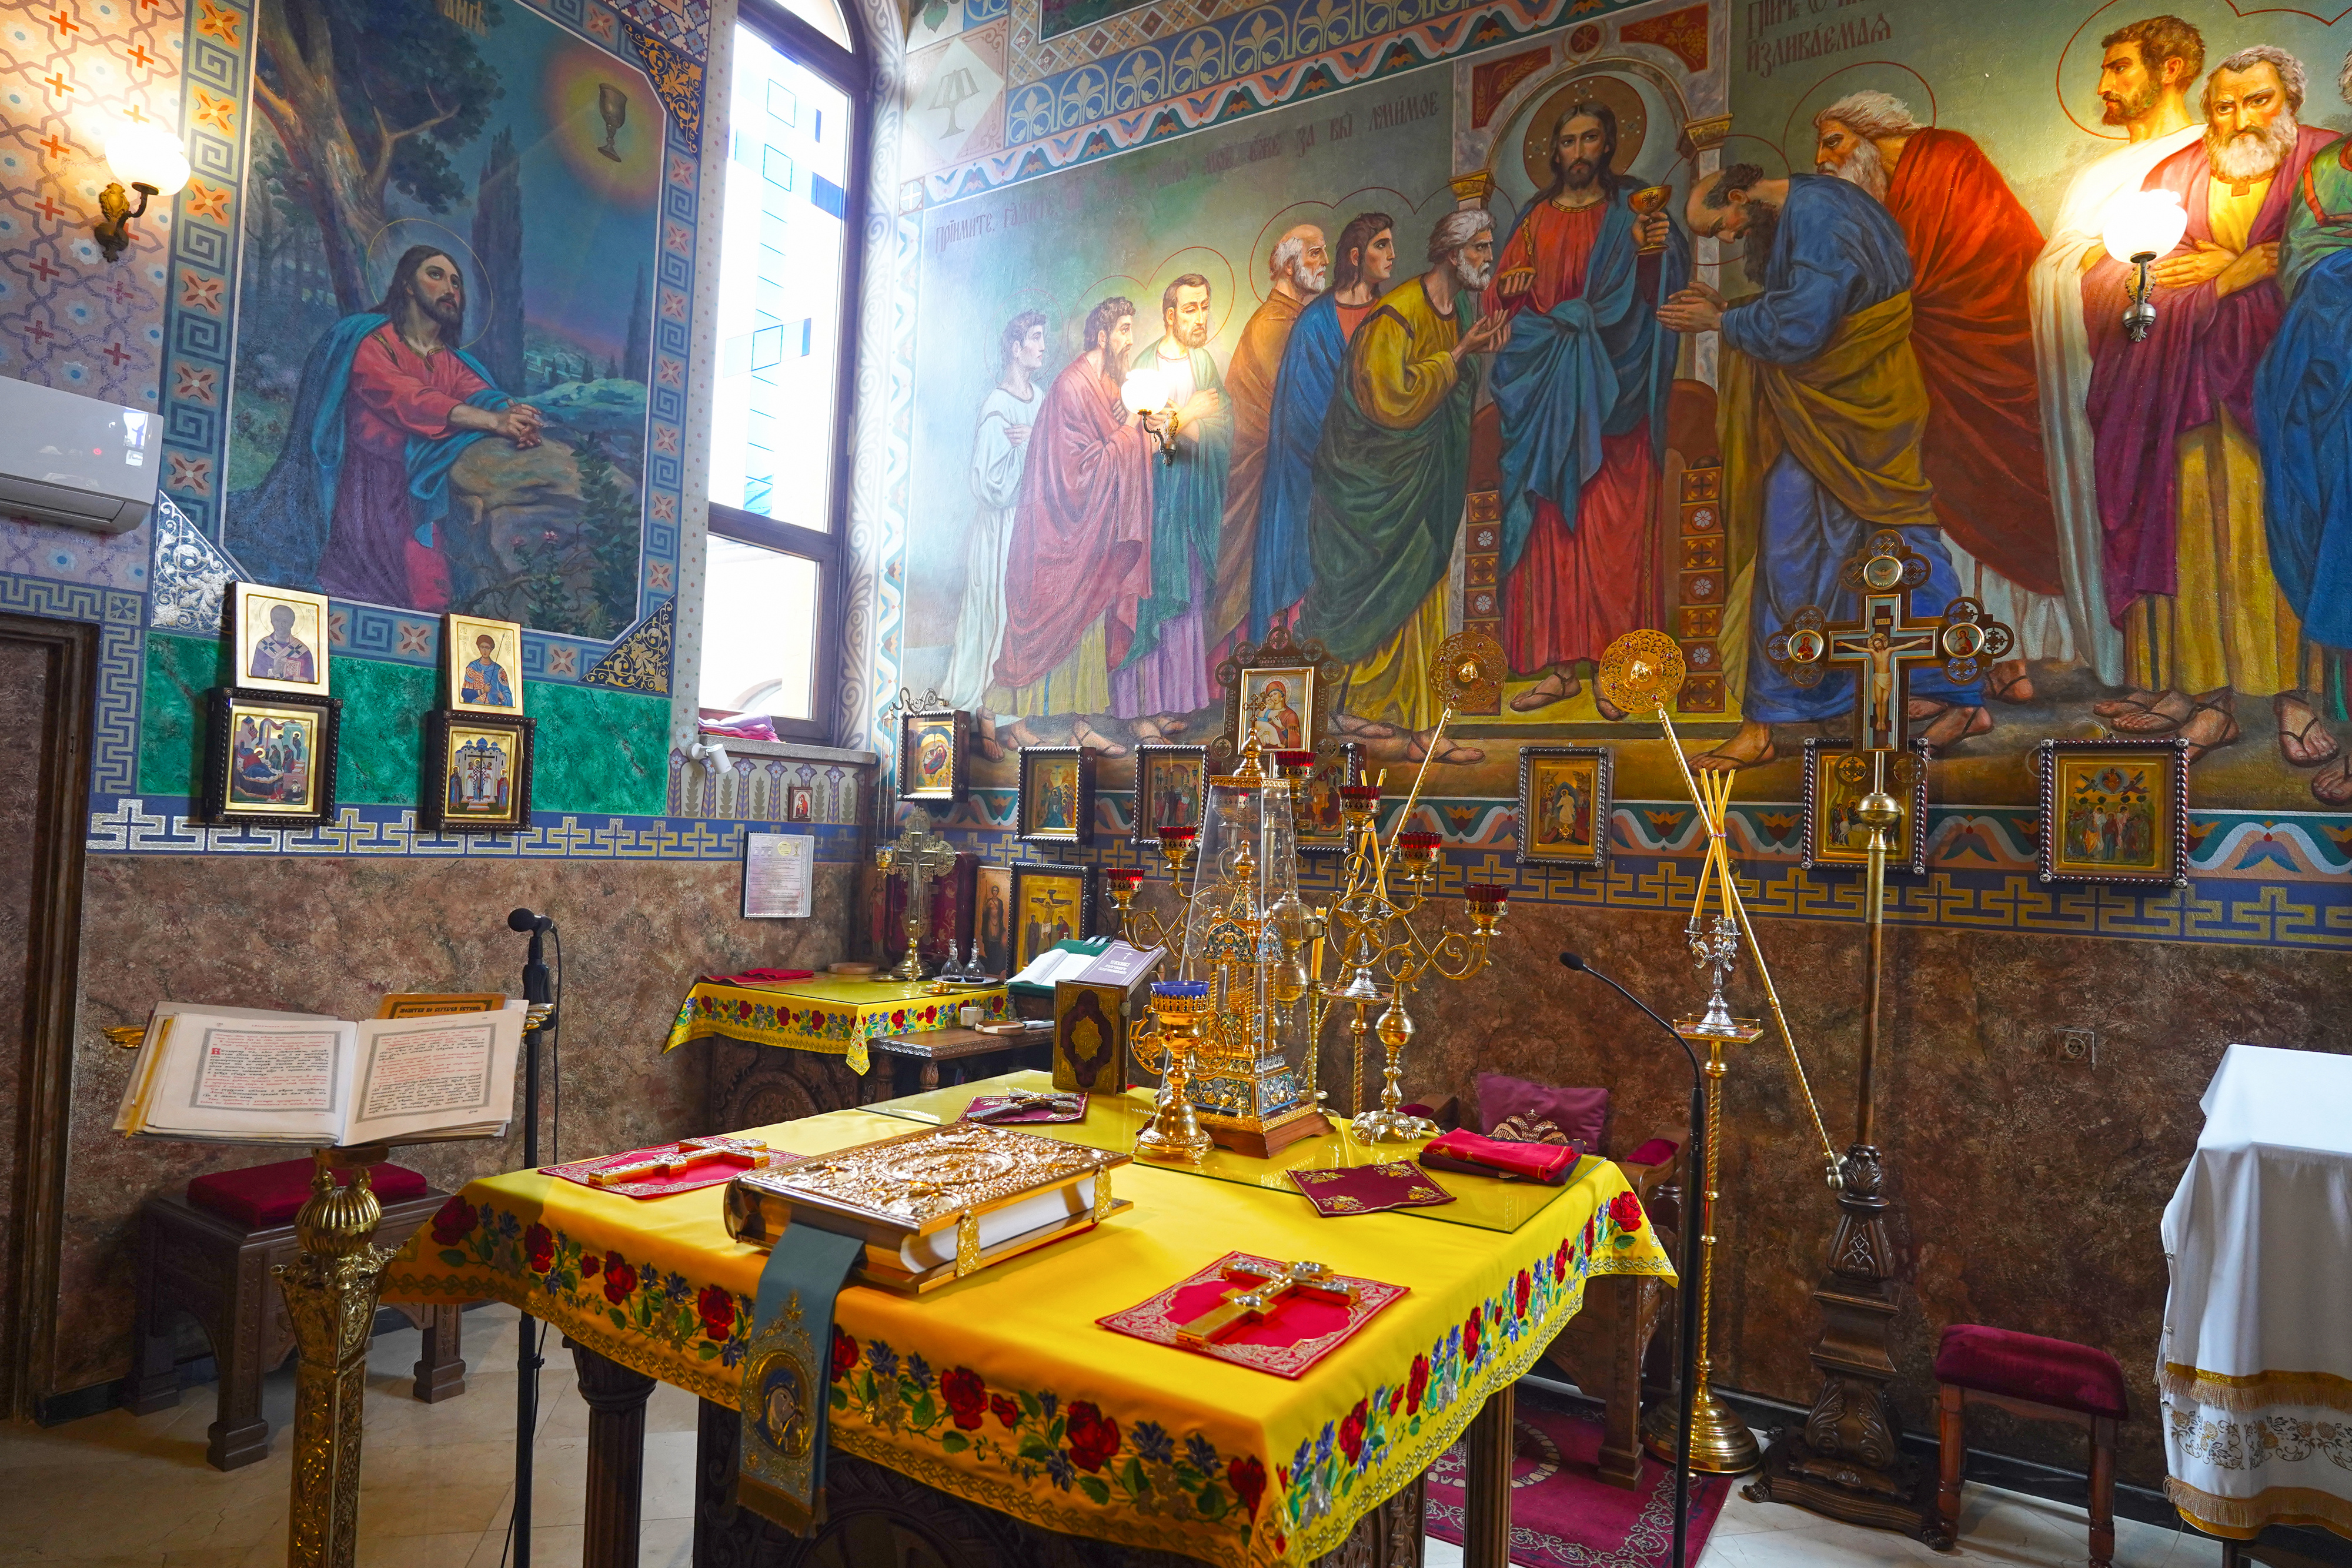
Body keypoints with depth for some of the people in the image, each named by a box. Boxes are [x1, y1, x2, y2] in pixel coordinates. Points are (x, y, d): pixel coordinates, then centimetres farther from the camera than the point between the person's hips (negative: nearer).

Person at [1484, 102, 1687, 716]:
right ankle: (1559, 666, 1)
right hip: (1547, 391, 2)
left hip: (1611, 394, -2)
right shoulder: (1538, 218, 15)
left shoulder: (1630, 213, 9)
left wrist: (1652, 254, -20)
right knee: (1551, 526, -2)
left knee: (1614, 530, -6)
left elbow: (1652, 296, -1)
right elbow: (1503, 297, 11)